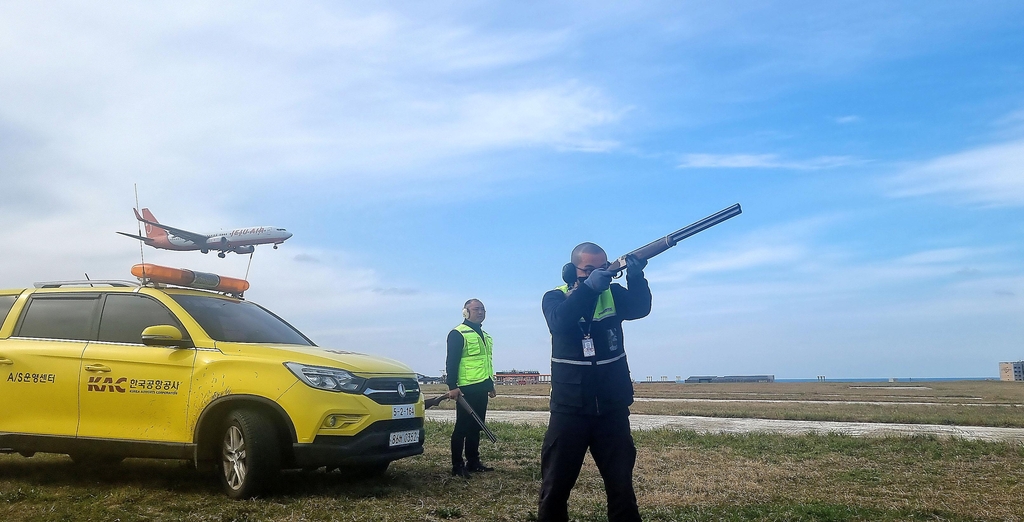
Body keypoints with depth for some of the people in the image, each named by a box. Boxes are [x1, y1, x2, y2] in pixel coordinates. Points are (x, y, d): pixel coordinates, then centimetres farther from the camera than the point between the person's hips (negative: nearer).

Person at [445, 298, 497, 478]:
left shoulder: (484, 335, 18)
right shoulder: (458, 333, -8)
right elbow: (451, 362, -13)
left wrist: (490, 384, 23)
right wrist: (452, 386, -19)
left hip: (481, 388, 8)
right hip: (466, 388, -8)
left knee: (476, 426, 12)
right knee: (462, 427, -4)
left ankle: (473, 462, 19)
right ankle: (457, 465, 2)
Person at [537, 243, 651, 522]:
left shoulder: (613, 294, 3)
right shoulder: (554, 298, -3)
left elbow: (640, 307, -16)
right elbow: (559, 321, -24)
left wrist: (636, 276, -35)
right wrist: (589, 287, -35)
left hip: (612, 409, 2)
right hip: (569, 409, -1)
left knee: (622, 487, 10)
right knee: (554, 488, 7)